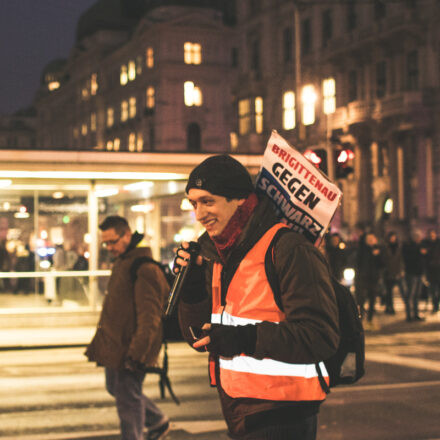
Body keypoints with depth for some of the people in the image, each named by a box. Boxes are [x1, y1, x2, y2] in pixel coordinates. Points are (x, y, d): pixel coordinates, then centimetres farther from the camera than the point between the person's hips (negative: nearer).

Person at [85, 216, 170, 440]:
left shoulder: (145, 269, -21)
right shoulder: (121, 263, 11)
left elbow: (149, 317, -24)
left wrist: (136, 353, -26)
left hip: (130, 348, -10)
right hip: (114, 343, 10)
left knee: (127, 398, -1)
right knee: (115, 388, 22)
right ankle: (158, 421, 38)